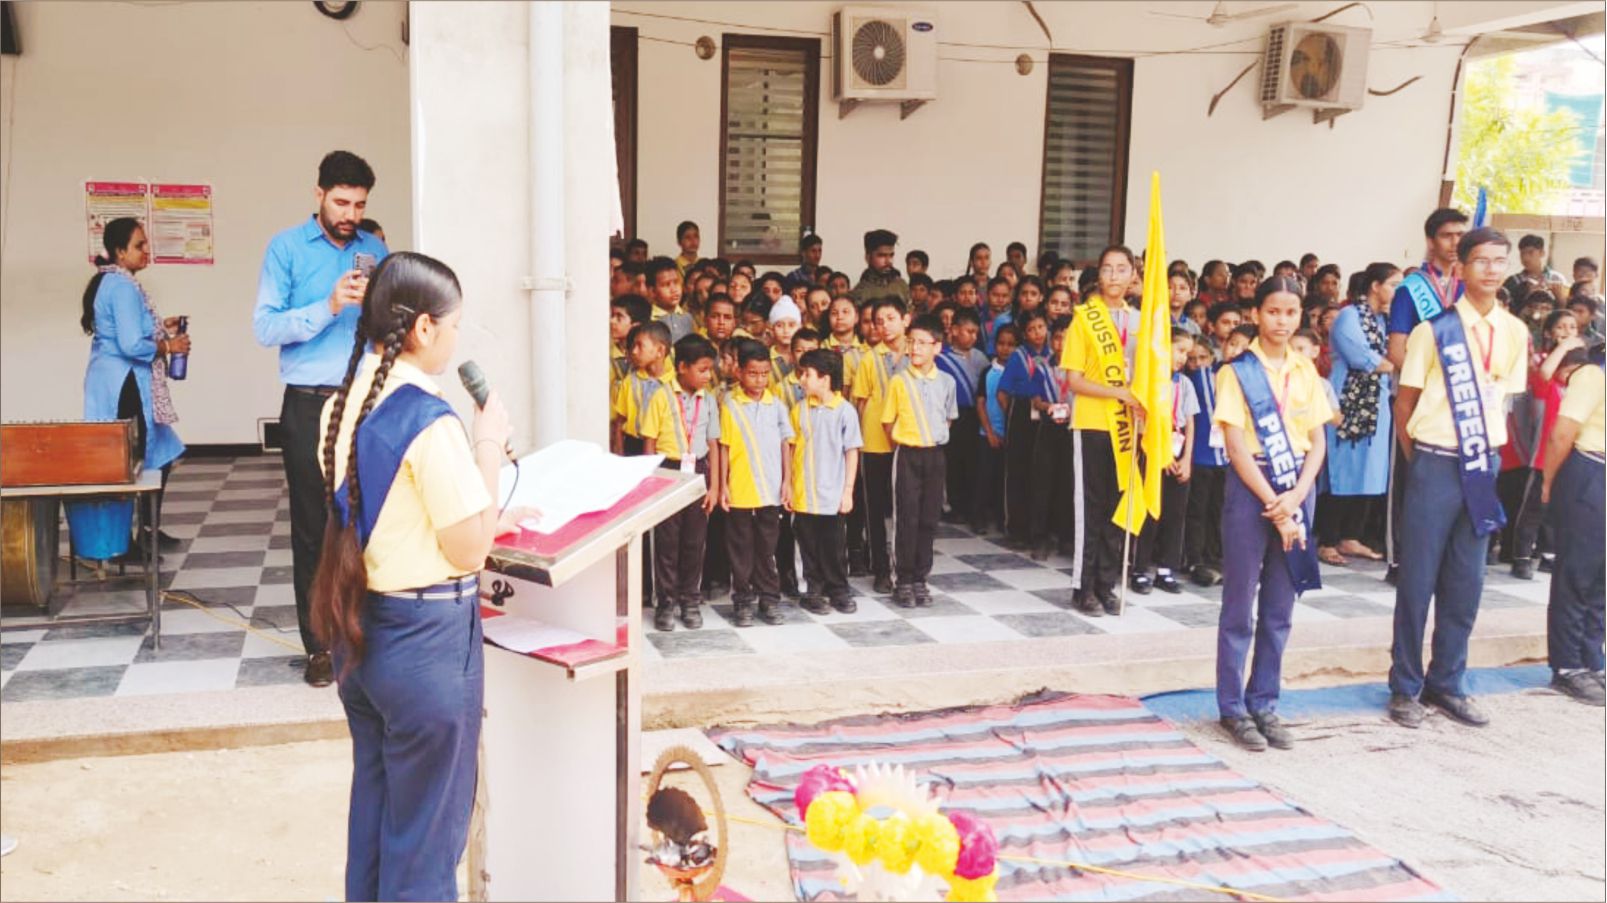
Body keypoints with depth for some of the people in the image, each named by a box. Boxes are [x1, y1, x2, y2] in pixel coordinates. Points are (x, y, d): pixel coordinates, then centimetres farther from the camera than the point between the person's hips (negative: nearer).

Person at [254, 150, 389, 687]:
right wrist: (329, 306, -18)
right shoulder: (287, 248, 2)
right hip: (311, 406, -2)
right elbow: (264, 327, -7)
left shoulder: (375, 249, 12)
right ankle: (319, 645, 10)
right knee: (313, 527, 2)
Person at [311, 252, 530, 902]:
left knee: (373, 806, 23)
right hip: (425, 637, -8)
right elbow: (469, 552, -16)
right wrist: (489, 446, -12)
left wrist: (482, 520, 12)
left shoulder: (343, 404, 3)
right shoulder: (431, 420, -22)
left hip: (359, 627, 8)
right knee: (425, 827, 8)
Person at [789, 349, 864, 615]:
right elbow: (791, 448, 6)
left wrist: (848, 491, -4)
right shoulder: (799, 409, 1)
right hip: (803, 493, 2)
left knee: (833, 546, 7)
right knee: (809, 547, 9)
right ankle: (815, 591, 21)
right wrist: (788, 485, 4)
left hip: (832, 495, -2)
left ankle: (839, 591, 22)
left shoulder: (845, 411, -7)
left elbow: (852, 452, -3)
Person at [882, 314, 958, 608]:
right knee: (906, 519, -1)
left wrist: (935, 440, 7)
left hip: (935, 455, 3)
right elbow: (888, 421, 1)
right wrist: (903, 446, 1)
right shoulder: (899, 380, -5)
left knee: (928, 519, 6)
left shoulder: (946, 382, 2)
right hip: (907, 455, -3)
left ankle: (920, 579, 15)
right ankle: (904, 581, 7)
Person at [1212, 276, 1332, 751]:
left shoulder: (1306, 370, 9)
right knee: (1240, 605, 2)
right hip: (1251, 486, -4)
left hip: (1298, 487, 5)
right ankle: (1233, 707, 11)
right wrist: (1274, 504, -15)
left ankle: (1264, 703, 20)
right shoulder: (1238, 370, -5)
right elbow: (1236, 446, -10)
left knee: (1279, 608, 10)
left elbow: (1318, 442, 7)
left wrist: (1295, 497, -9)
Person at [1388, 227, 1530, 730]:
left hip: (1483, 466, 4)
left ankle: (1446, 683, 23)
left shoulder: (1514, 332, 6)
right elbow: (1404, 404, -2)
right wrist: (1419, 461, 0)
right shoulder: (1434, 330, -7)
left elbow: (1507, 397, 14)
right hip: (1435, 466, -4)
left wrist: (1490, 452, 8)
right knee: (1418, 580, 2)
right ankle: (1405, 687, 13)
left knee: (1466, 583, 10)